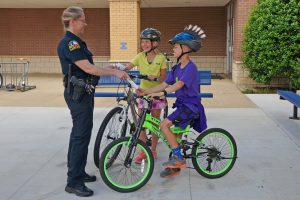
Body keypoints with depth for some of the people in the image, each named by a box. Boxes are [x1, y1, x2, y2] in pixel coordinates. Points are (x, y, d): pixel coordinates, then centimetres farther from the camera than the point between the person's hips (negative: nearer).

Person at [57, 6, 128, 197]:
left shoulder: (77, 42, 15)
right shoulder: (69, 43, -18)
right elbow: (88, 68, -25)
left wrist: (109, 69, 8)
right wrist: (115, 72, -20)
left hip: (82, 93, 11)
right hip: (79, 94, -11)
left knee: (78, 133, 16)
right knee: (82, 135, -8)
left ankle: (78, 172, 28)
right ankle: (74, 182, 0)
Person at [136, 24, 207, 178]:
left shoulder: (190, 67, -15)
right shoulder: (177, 68, 11)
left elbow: (178, 85, -29)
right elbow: (164, 84, 7)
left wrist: (161, 93, -41)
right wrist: (145, 92, -3)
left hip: (190, 105, -9)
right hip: (182, 104, 9)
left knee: (164, 125, -19)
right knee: (176, 134, 10)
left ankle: (179, 158, -11)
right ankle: (175, 166, 22)